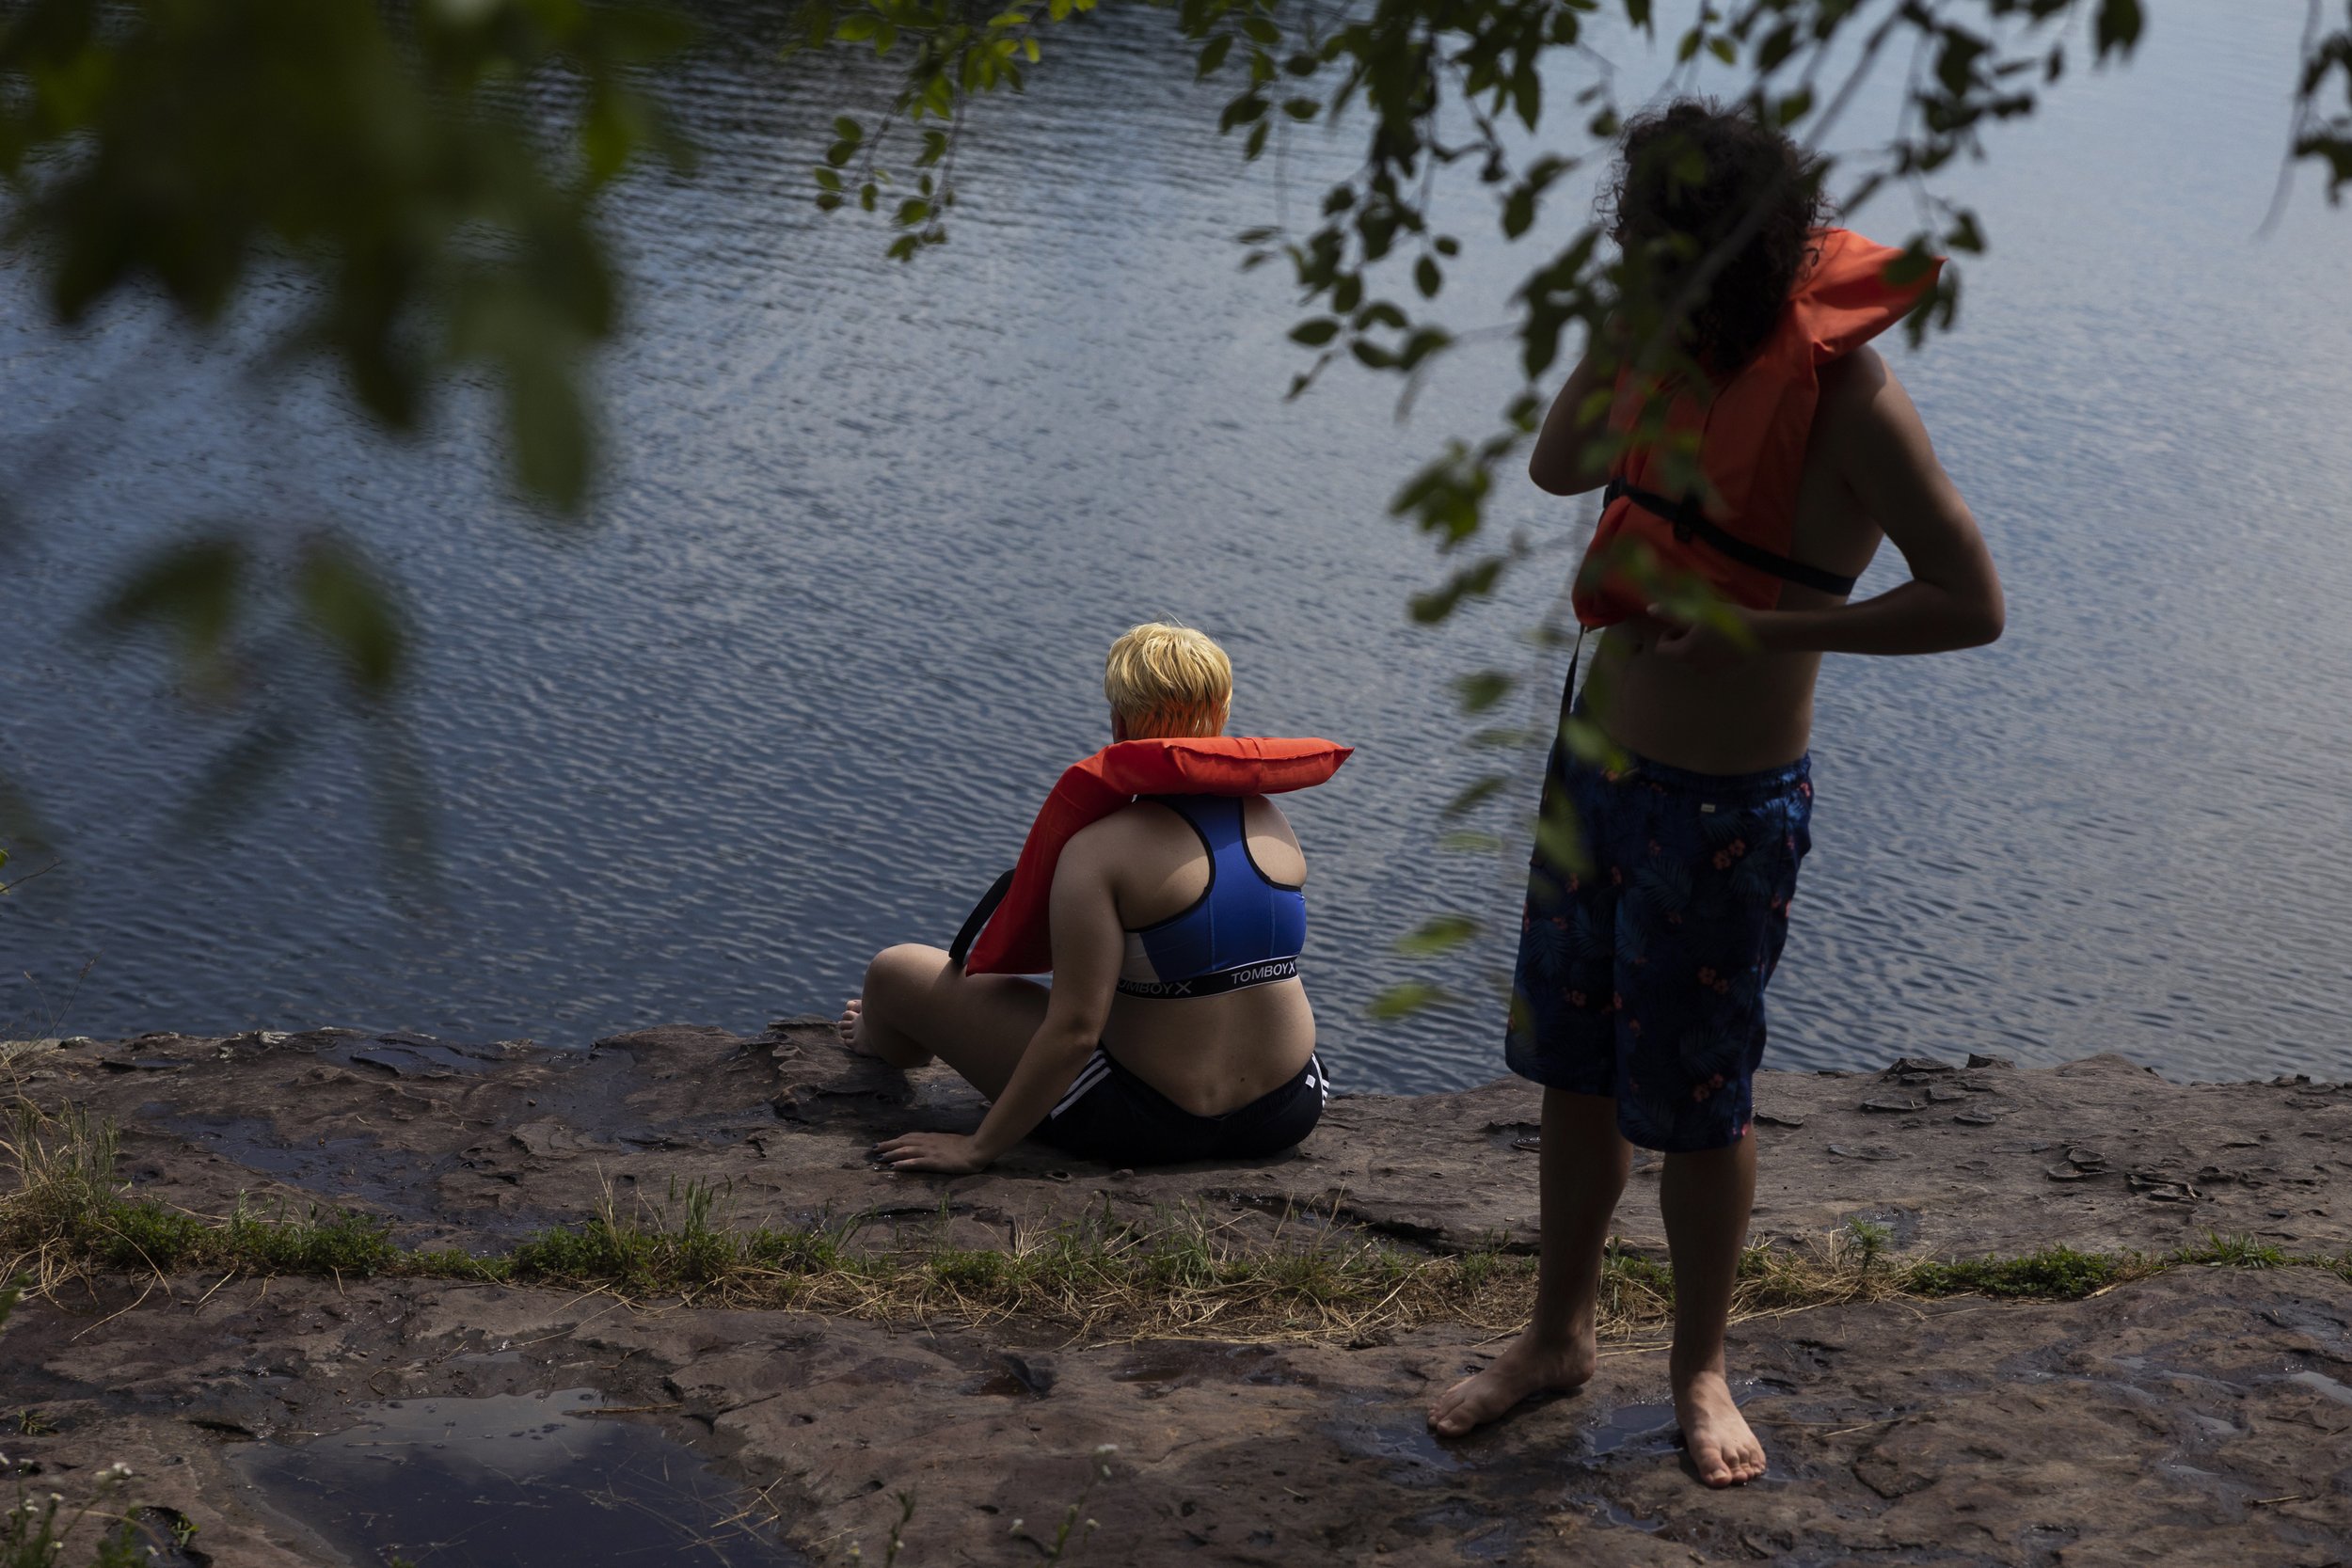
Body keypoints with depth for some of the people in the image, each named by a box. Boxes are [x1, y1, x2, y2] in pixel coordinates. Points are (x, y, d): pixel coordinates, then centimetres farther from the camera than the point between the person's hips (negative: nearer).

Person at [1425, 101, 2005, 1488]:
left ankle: (1700, 1369, 30)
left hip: (1724, 804, -7)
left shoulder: (1846, 395, -21)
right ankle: (1560, 1335, 36)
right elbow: (1557, 467, 15)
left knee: (1691, 1105, 8)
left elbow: (1971, 604, -21)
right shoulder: (1683, 356, 0)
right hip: (1596, 758, 7)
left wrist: (1763, 629, -25)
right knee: (1574, 1069, 18)